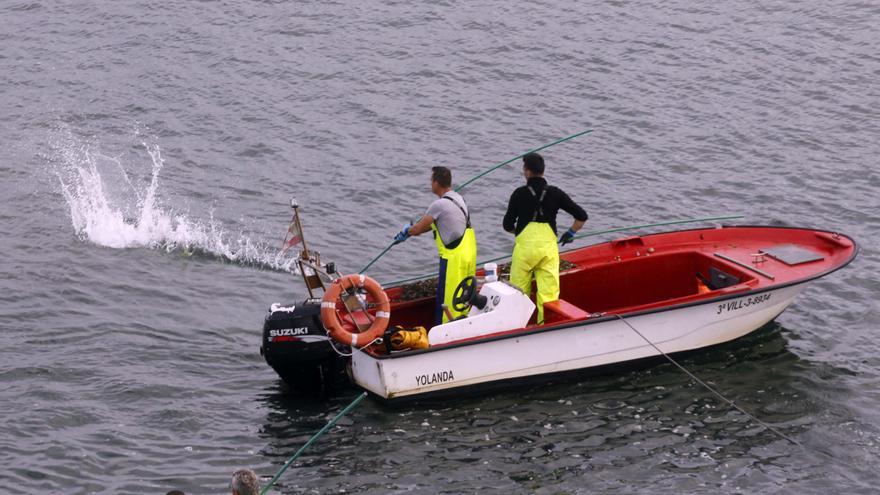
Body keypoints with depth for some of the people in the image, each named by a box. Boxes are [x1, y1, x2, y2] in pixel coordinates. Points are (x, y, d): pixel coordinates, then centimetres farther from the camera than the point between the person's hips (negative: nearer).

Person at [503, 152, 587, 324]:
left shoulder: (520, 194, -1)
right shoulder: (555, 193, 4)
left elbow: (507, 225, 3)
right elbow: (581, 216, 4)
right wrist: (570, 233, 18)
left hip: (524, 245, -1)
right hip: (549, 247, 2)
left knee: (519, 291, 9)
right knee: (549, 290, 2)